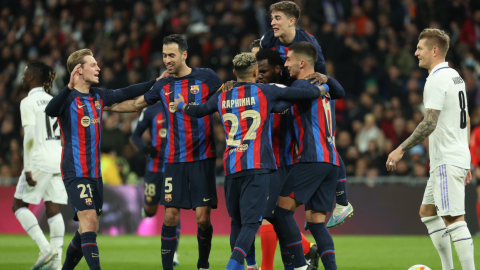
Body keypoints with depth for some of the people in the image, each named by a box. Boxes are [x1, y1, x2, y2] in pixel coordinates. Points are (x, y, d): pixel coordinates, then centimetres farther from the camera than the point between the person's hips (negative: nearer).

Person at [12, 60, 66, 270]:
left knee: (19, 205, 4)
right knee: (53, 209, 5)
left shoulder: (28, 103, -8)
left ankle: (45, 249, -10)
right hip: (58, 160, 7)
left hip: (39, 161, -7)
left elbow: (30, 137, -16)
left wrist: (27, 169, -16)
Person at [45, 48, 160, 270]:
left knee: (89, 228, 9)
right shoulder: (68, 98, -11)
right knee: (89, 221, -19)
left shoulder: (99, 96, 12)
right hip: (75, 173, -8)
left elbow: (126, 93, 26)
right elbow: (50, 111, -31)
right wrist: (70, 87, -42)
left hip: (95, 172, 8)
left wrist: (156, 82, 29)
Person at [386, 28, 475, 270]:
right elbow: (466, 121, 21)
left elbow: (429, 124, -22)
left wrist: (401, 150, -18)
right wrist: (465, 160, 25)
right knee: (427, 211, 16)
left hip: (447, 161, -10)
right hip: (458, 156, 10)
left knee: (453, 218, -12)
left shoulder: (436, 80, -15)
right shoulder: (455, 77, 16)